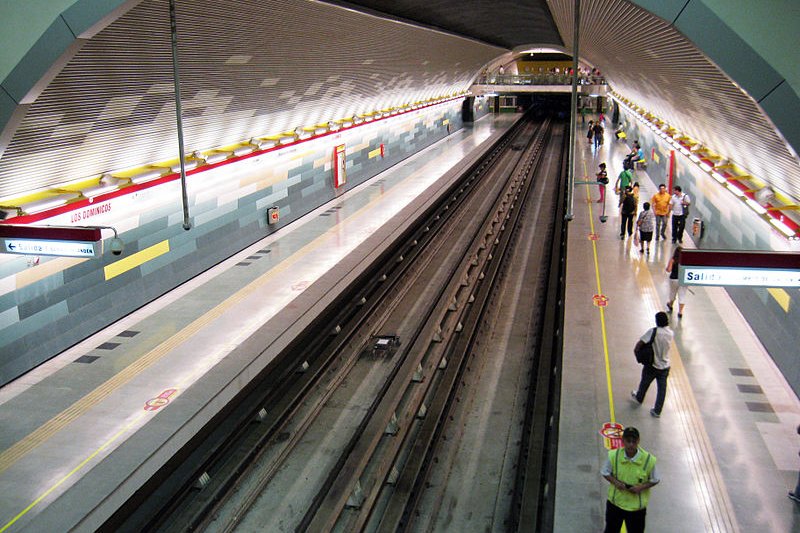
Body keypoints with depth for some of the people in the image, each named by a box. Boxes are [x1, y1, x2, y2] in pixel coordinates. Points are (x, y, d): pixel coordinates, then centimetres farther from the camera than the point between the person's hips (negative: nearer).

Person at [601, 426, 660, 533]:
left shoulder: (649, 460, -20)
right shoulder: (613, 455, -17)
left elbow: (655, 480, -5)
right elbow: (605, 472, -1)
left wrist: (642, 487, -21)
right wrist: (614, 481, -19)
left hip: (636, 506, -1)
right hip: (615, 502, 1)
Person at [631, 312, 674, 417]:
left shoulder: (653, 331, -24)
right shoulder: (670, 333, -8)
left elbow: (640, 343, -24)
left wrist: (637, 351, -7)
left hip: (652, 365, -3)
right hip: (665, 366, 3)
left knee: (644, 383, 23)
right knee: (662, 388, 13)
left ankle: (639, 398, 48)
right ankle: (657, 411, 21)